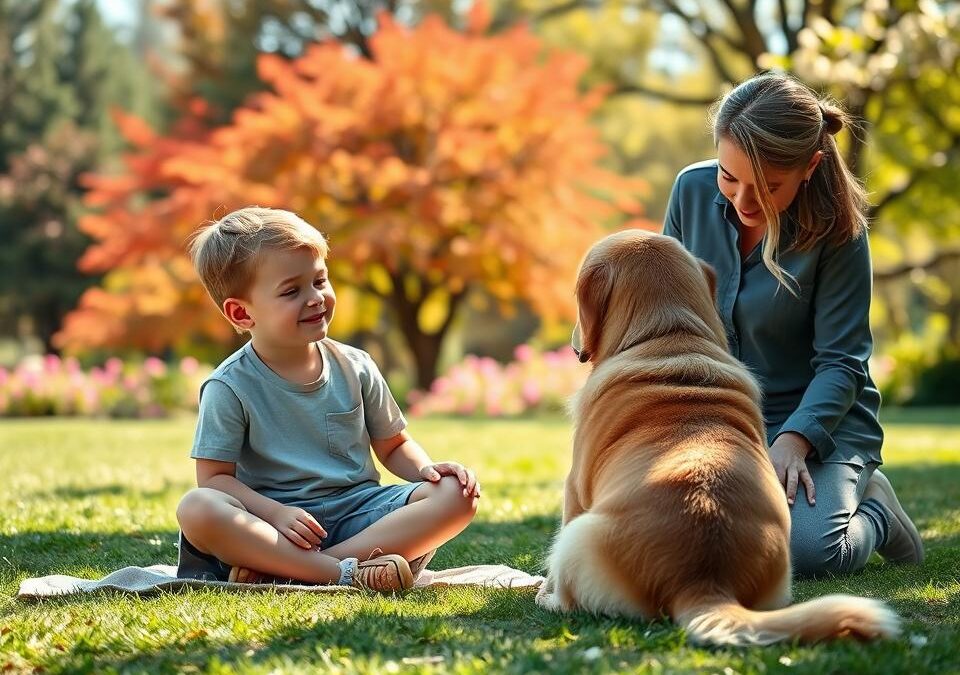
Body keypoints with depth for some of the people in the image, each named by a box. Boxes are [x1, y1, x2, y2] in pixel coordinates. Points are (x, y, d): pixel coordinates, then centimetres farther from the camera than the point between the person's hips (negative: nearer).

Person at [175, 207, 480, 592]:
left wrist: (427, 470, -5)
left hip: (358, 511, 4)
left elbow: (393, 446, 17)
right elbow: (214, 476, -6)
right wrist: (275, 514, -21)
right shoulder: (231, 387, -3)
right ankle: (348, 572, -35)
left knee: (456, 494, -19)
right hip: (273, 520, -4)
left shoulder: (355, 368, 8)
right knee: (196, 509, -32)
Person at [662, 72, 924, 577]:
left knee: (805, 551, -30)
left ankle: (871, 510, 8)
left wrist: (794, 440, -28)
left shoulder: (835, 227, -15)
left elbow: (841, 361, -13)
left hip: (819, 421, -3)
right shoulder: (693, 190, -4)